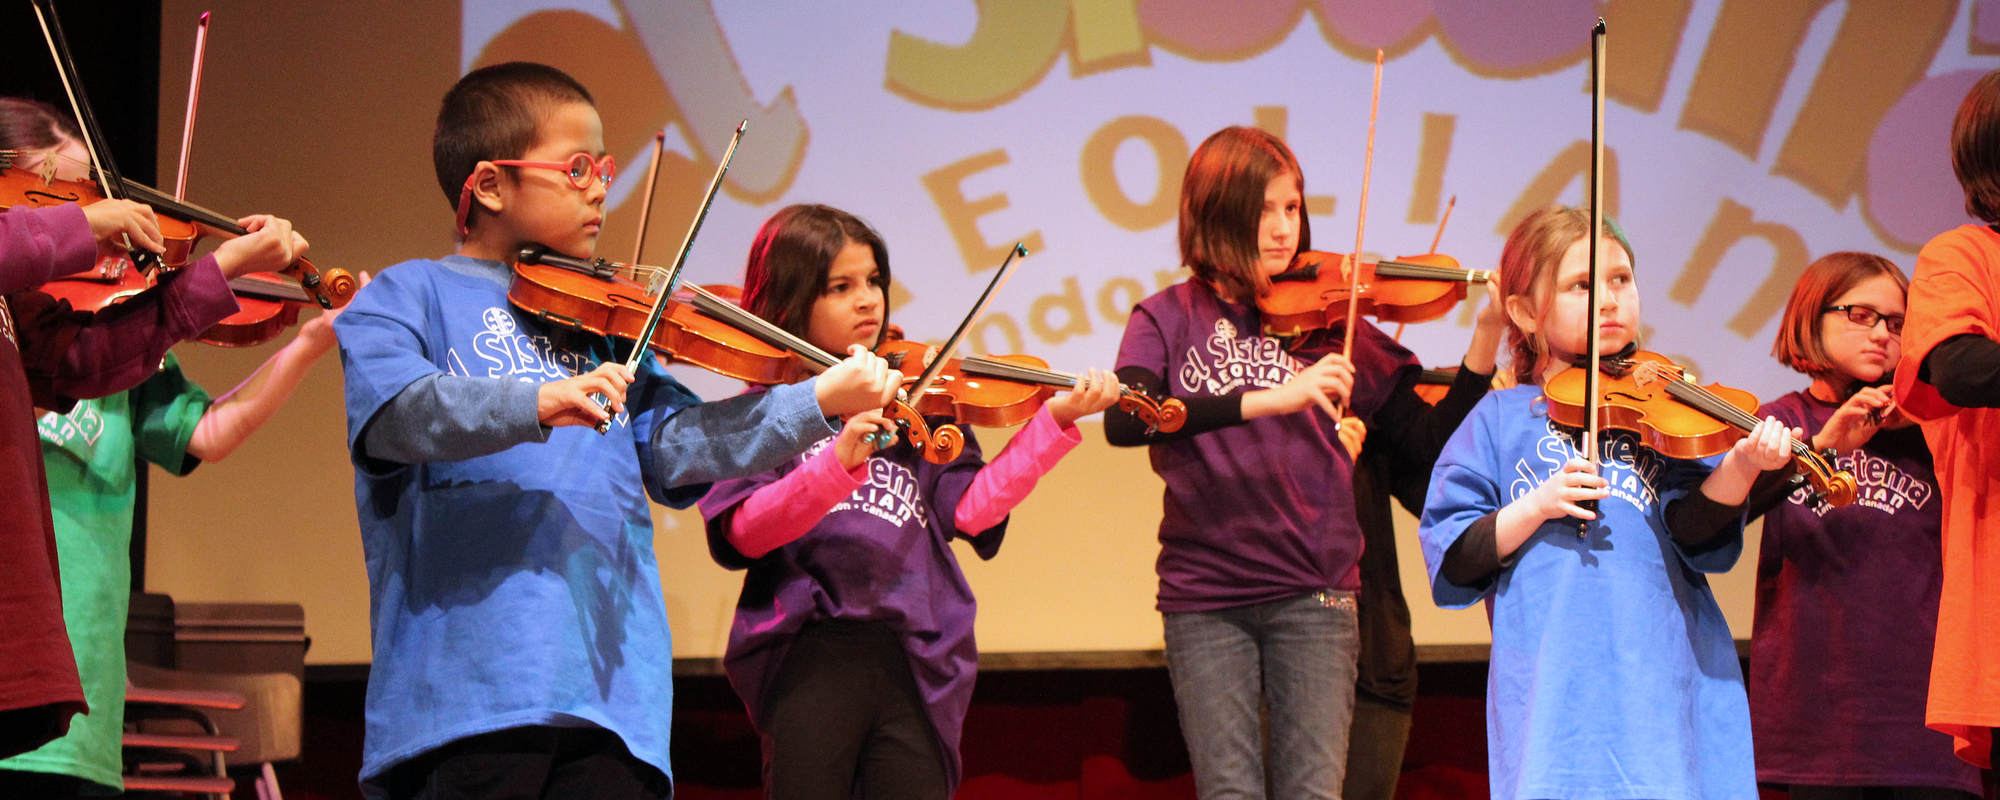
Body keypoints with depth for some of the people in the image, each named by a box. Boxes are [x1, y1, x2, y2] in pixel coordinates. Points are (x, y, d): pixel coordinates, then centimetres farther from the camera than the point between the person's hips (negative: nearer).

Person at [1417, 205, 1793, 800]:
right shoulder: (1502, 419, 10)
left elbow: (1692, 530, -3)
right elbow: (1451, 561, 4)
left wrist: (1740, 467, -21)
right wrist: (1535, 507, -10)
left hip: (1667, 672, 1)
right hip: (1552, 681, -1)